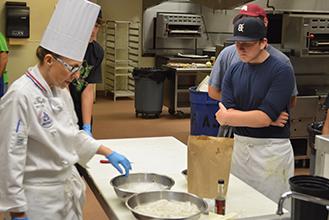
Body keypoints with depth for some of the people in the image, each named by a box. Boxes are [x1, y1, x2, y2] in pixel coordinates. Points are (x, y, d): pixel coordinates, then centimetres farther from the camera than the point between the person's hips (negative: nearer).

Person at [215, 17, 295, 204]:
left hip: (272, 150, -5)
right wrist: (269, 119, -14)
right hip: (239, 146, 5)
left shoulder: (282, 71, -10)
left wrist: (227, 117, -7)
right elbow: (226, 114, -4)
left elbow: (265, 117, -18)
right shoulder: (234, 71, 6)